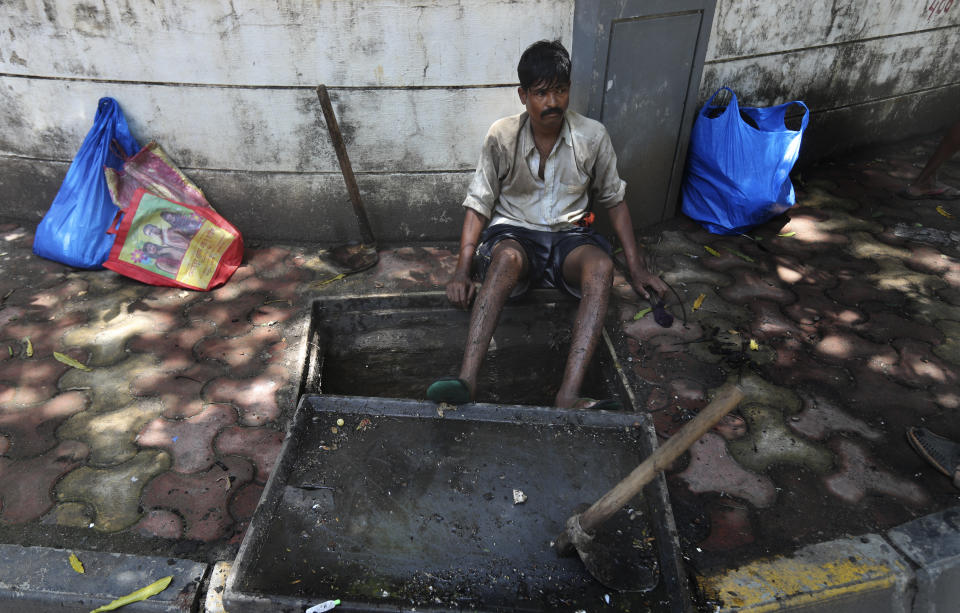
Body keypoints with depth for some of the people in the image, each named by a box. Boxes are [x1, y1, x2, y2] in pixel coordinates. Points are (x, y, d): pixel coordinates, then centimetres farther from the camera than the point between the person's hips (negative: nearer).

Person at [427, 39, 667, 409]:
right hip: (514, 234, -1)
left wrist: (636, 268, 3)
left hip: (569, 237, 2)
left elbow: (614, 199, 9)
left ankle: (568, 397, -45)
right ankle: (466, 382, -47)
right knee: (507, 258, -39)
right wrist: (462, 270, -14)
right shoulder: (502, 137, -3)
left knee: (601, 266, -34)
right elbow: (479, 203, -2)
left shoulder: (592, 136, 0)